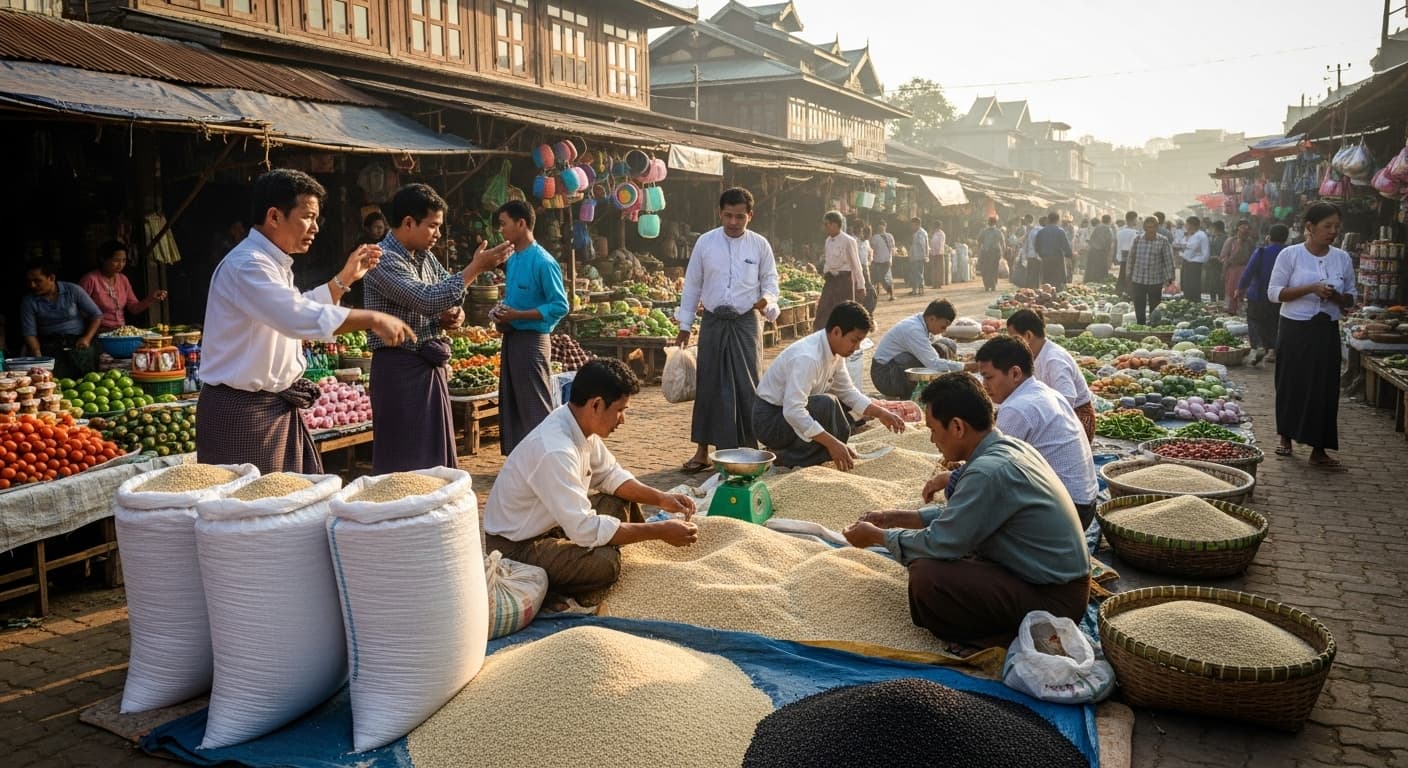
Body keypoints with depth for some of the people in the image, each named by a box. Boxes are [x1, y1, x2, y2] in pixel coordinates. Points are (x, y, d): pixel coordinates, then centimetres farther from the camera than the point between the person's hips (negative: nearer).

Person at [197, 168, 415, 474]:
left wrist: (345, 278, 21)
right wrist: (373, 319, -30)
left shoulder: (273, 263, 13)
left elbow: (299, 309, 28)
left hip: (277, 407, 10)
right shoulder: (246, 265, -20)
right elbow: (301, 317, -34)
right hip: (243, 411, -10)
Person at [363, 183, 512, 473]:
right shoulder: (383, 259, -16)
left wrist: (456, 314, -2)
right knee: (404, 459, -3)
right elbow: (428, 299, -27)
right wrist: (476, 267, -21)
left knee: (436, 453, 14)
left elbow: (450, 294, 22)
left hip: (431, 366, 8)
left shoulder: (425, 256, 10)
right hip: (400, 368, -8)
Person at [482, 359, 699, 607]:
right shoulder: (555, 451, -33)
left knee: (622, 502, 10)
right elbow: (585, 529, -33)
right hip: (515, 547, -10)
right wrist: (659, 531, -26)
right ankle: (547, 592, 0)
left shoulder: (580, 425, -5)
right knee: (604, 562, -29)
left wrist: (661, 499, -4)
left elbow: (611, 475, 10)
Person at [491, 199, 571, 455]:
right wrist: (500, 311, 3)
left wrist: (517, 315, -20)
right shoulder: (512, 259, 12)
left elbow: (560, 306, -17)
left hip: (531, 340, -9)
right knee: (510, 403, 14)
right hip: (511, 337, 9)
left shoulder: (542, 261, -14)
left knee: (535, 406, -3)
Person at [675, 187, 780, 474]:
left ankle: (748, 447, 14)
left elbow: (770, 281, 8)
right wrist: (684, 326, 6)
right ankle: (702, 449, 13)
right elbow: (692, 285, 6)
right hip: (713, 321, 1)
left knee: (747, 385, 2)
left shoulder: (759, 245, 0)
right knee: (708, 385, 4)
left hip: (746, 323, 0)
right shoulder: (705, 242, 1)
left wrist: (767, 300, -16)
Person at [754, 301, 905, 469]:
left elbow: (847, 391, 12)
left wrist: (880, 413, -1)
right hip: (769, 421, -9)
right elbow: (793, 411, -36)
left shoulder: (836, 353, -1)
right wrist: (832, 443, -36)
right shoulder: (807, 357, -29)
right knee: (826, 403, -28)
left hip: (794, 410, 9)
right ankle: (790, 460, -16)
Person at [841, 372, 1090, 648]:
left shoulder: (989, 471, -26)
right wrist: (898, 518, 16)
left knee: (926, 575, -23)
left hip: (1051, 599, -10)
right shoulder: (1010, 446, 4)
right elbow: (958, 516, 17)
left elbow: (939, 543, -20)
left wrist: (877, 536, -4)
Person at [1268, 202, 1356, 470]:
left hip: (1327, 332, 3)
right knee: (1291, 385, 5)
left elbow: (1351, 298, 13)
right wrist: (1311, 289, -19)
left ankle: (1318, 450, 6)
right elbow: (1274, 292, -8)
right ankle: (1286, 438, 24)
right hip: (1295, 330, -3)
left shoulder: (1342, 259, 5)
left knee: (1324, 388, 0)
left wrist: (1336, 297, -11)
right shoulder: (1290, 255, -5)